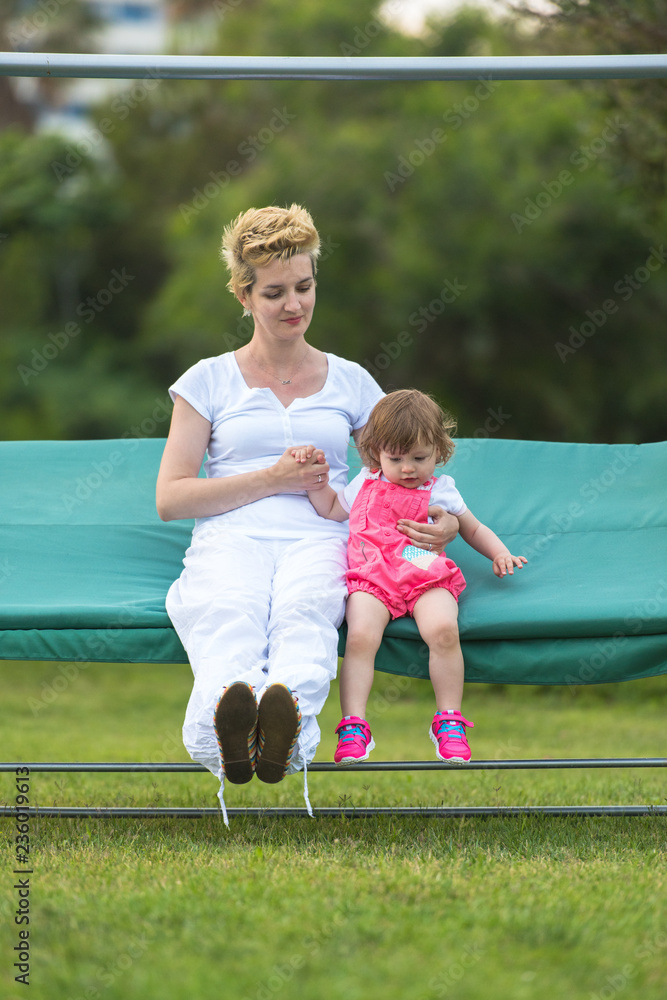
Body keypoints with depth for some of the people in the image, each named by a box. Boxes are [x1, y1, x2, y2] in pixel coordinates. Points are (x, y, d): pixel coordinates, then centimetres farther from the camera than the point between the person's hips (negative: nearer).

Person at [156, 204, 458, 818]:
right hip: (229, 538, 0)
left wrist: (442, 523, 1)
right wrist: (272, 480, 0)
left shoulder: (349, 381, 24)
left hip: (318, 541, 1)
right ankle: (227, 725, -72)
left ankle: (285, 725, -71)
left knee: (304, 613, -39)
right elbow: (170, 498, 11)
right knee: (228, 620, -39)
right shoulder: (210, 381, 18)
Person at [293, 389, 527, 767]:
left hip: (428, 578, -1)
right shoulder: (366, 485, 24)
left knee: (443, 629, -31)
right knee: (360, 636, -29)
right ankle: (353, 725, -28)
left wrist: (500, 553, 13)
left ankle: (449, 721, -19)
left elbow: (475, 529, 31)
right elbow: (330, 508, 33)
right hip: (372, 579, 1)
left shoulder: (441, 490, 20)